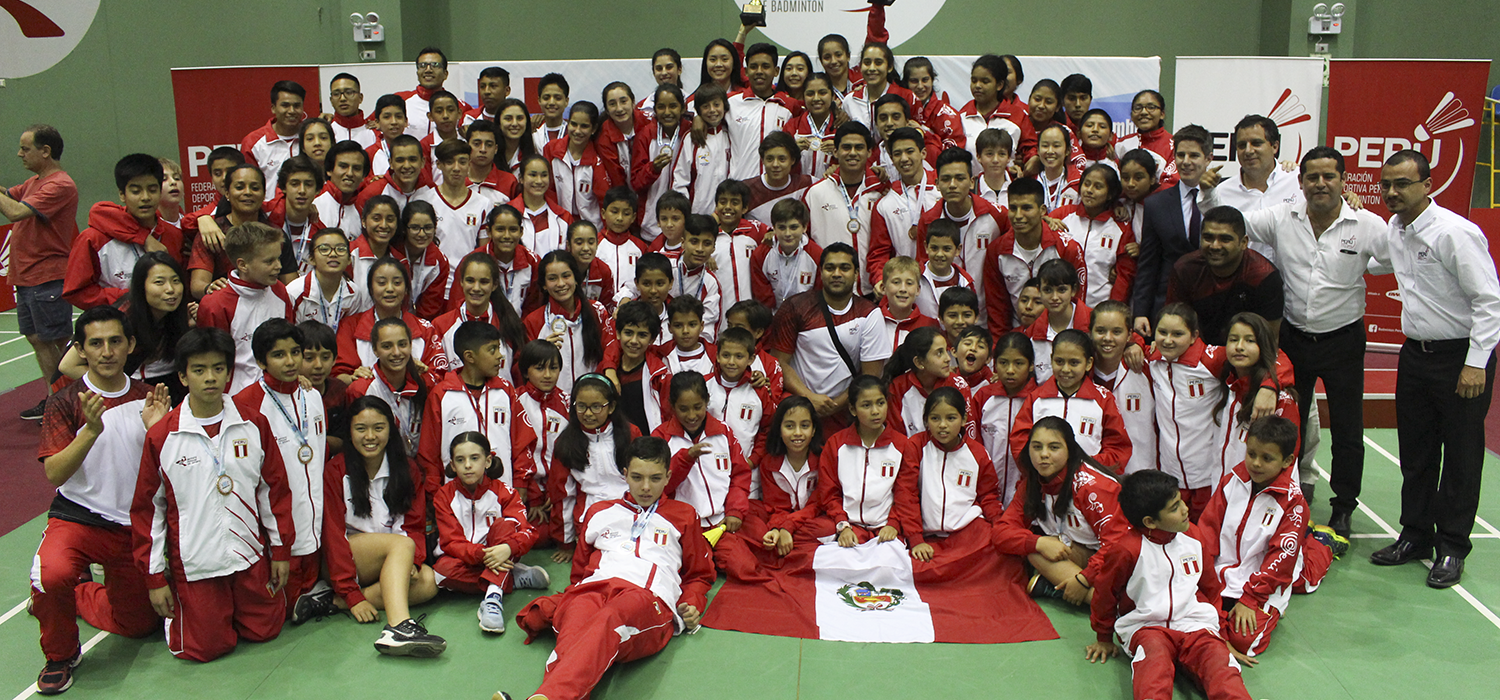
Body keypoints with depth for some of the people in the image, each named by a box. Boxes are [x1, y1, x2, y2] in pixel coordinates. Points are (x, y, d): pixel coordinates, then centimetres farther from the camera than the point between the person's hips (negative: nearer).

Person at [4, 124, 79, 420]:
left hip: (48, 279, -10)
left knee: (59, 342, -3)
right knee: (37, 339, 13)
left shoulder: (60, 185, -16)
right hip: (26, 278, 10)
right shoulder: (33, 182, 15)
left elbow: (15, 212, -24)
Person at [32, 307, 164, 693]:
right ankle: (60, 654, -4)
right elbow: (54, 473, -18)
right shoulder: (66, 401, -8)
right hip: (77, 517, -3)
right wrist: (91, 430, -32)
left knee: (139, 624, 10)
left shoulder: (147, 397, 1)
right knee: (52, 574, -35)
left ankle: (74, 595, 39)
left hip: (134, 525, 4)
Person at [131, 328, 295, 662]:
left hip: (250, 554, 2)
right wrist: (154, 579, -1)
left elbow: (274, 488, 7)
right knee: (206, 648, -1)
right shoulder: (161, 436, -7)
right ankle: (177, 610, 28)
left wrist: (281, 550, 7)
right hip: (193, 561, -2)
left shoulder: (254, 425, -2)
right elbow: (147, 509, -1)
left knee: (265, 630, 7)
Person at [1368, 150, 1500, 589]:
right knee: (1415, 453, 13)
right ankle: (1415, 536, 26)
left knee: (1461, 456, 4)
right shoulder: (1393, 231, 5)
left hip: (1461, 357, -7)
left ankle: (1452, 548, 15)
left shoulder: (1454, 232, -18)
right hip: (1415, 352, 7)